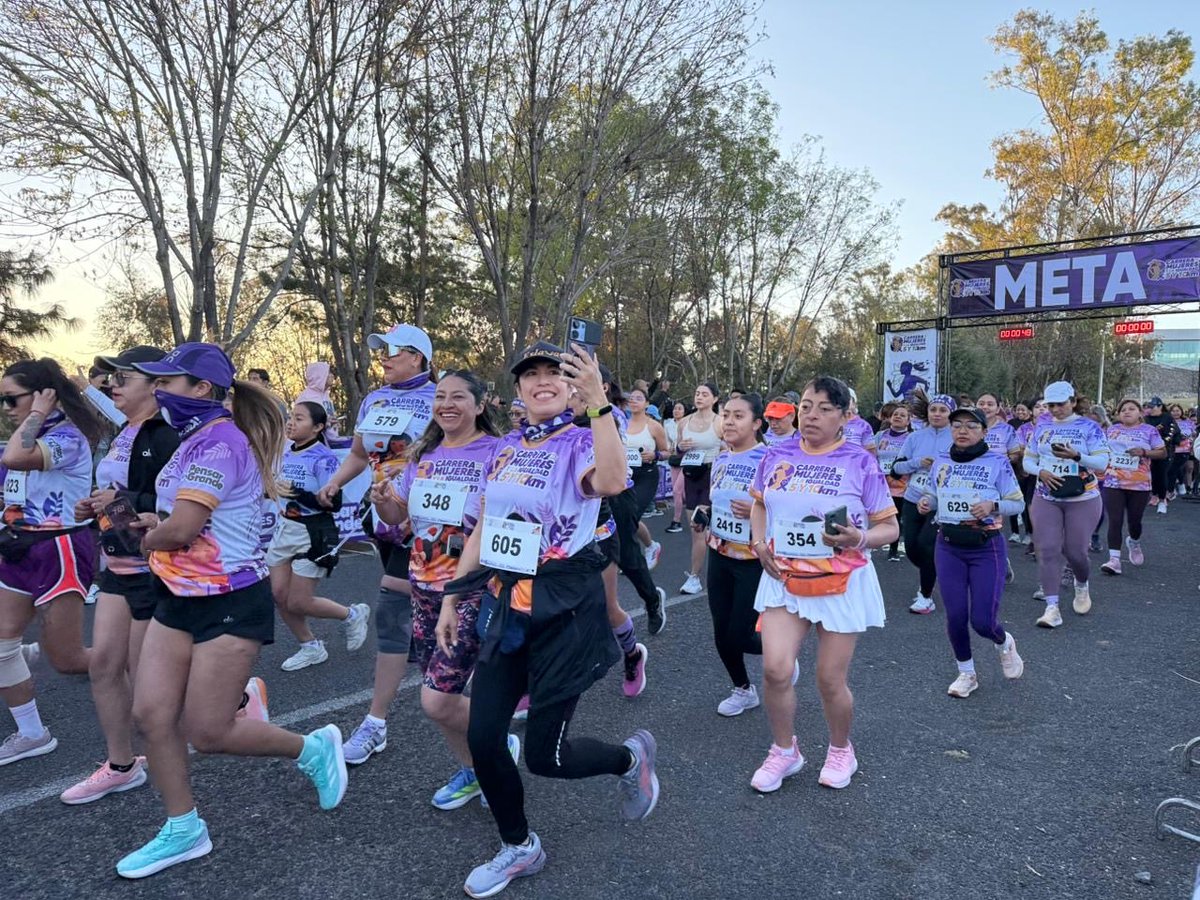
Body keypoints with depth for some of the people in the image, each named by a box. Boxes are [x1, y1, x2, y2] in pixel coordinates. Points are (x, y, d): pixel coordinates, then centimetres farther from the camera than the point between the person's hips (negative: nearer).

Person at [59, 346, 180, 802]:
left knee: (144, 674, 3)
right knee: (102, 664, 12)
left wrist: (123, 501, -23)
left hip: (155, 570, -10)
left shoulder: (168, 438, -19)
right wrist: (95, 508, 6)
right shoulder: (123, 435, 12)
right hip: (119, 565, 10)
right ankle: (120, 766, 26)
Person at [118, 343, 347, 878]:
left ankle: (313, 749, 23)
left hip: (230, 603, -9)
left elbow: (180, 530, -24)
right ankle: (183, 831, 25)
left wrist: (149, 540, -3)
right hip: (179, 596, 9)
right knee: (151, 714, 8)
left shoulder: (220, 440, -21)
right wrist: (155, 523, 1)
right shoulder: (194, 439, 11)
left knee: (207, 733, 0)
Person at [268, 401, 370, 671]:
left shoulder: (323, 459, -17)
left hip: (313, 535, -8)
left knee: (298, 603, -2)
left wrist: (297, 494, -28)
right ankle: (311, 648, 27)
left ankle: (353, 615, 23)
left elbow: (333, 502, -23)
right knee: (279, 595, 8)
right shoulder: (286, 455, 6)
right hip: (285, 529, 8)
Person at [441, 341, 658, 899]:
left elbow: (611, 482, -34)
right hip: (510, 603, 6)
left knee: (544, 754, 1)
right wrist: (451, 598, 14)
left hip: (566, 607, -6)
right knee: (481, 738, 5)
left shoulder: (582, 443, -9)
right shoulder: (504, 449, 9)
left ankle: (631, 757, 32)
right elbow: (482, 529, 14)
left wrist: (598, 402, -40)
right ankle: (519, 848, 30)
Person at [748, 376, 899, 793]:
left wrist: (860, 539, -23)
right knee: (775, 669, -11)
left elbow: (890, 527, -3)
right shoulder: (776, 456, 0)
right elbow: (759, 503, 18)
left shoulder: (860, 463, -8)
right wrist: (759, 543, 1)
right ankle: (784, 751, 17)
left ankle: (841, 750, 38)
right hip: (784, 579, 2)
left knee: (830, 680, 6)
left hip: (842, 583, -2)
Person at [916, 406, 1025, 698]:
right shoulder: (940, 462, 4)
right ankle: (967, 674, 26)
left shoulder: (997, 461, -6)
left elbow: (1018, 502, -3)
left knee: (982, 621, -4)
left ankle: (1005, 644, 34)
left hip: (987, 548, -3)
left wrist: (993, 505, -22)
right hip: (949, 547, 3)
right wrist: (926, 503, -7)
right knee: (955, 616, 2)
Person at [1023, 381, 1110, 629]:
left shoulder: (1089, 428, -3)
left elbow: (1102, 463, -9)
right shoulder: (1042, 429, 8)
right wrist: (1041, 472, -10)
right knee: (1047, 551, -7)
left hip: (1083, 500, -3)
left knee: (1074, 551, 2)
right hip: (1046, 499, 3)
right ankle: (1052, 608, -6)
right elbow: (1028, 460, 11)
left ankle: (1082, 586, 36)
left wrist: (1076, 455, -26)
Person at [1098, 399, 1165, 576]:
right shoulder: (1111, 430, 9)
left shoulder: (1149, 430, 2)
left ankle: (1134, 543, 43)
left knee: (1134, 521, 9)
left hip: (1139, 485, -1)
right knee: (1115, 521, -7)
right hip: (1113, 483, 1)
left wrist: (1143, 452, -16)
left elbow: (1163, 452, 0)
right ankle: (1114, 559, -9)